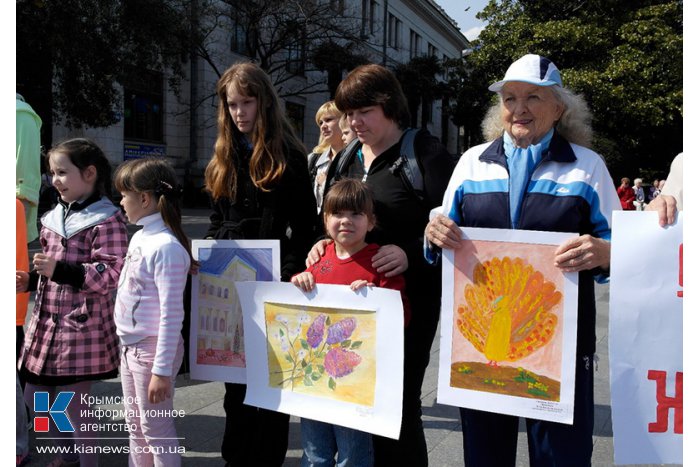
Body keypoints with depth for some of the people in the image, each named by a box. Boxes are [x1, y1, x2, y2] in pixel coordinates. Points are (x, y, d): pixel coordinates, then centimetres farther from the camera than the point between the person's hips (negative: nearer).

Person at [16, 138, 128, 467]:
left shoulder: (107, 220, -15)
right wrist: (30, 281, 7)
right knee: (36, 398, 18)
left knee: (75, 406, 0)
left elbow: (110, 275, -21)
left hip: (81, 329, -9)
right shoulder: (56, 215, 12)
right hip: (46, 322, 9)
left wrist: (60, 270, -27)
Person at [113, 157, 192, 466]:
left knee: (155, 427, 4)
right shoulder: (140, 236, 6)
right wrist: (127, 345, 18)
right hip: (130, 346, 9)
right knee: (134, 424, 20)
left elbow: (171, 315, -22)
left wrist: (162, 370, -21)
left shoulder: (166, 246, -22)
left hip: (153, 348, -9)